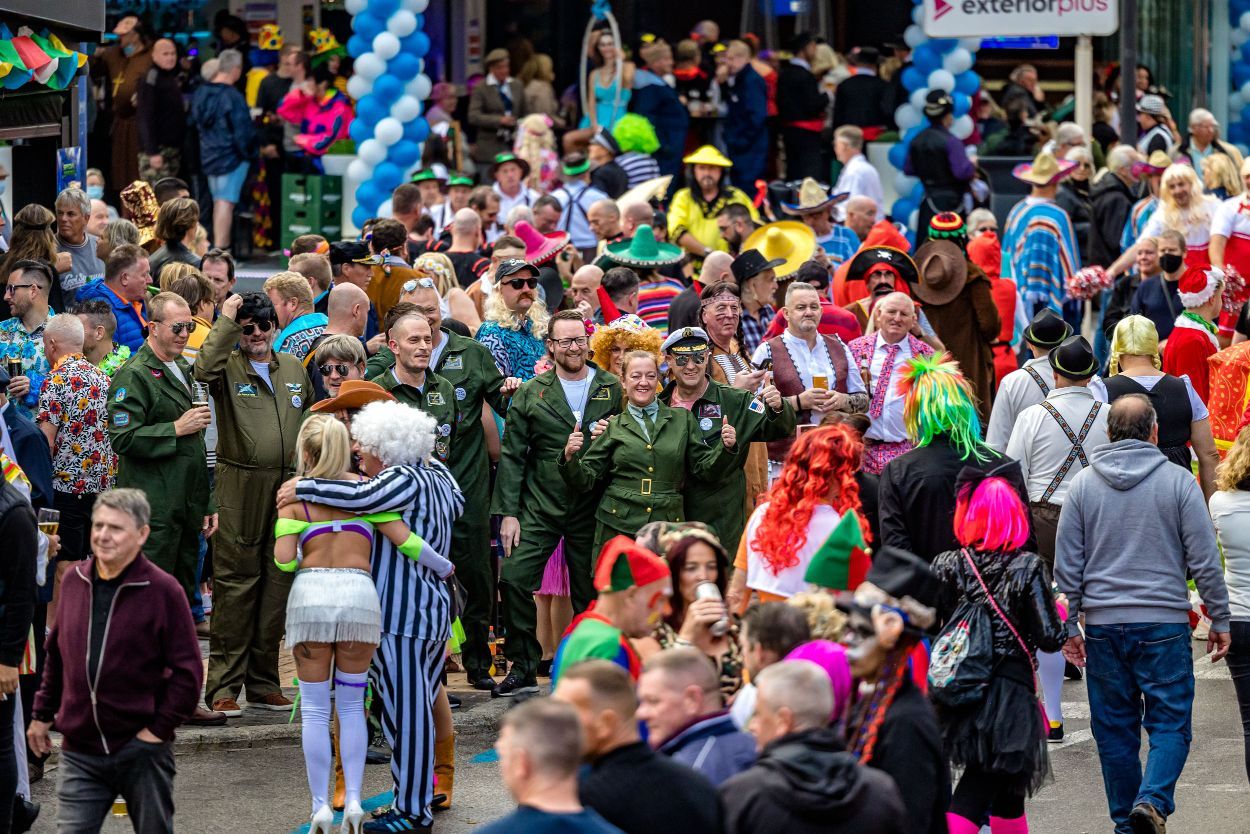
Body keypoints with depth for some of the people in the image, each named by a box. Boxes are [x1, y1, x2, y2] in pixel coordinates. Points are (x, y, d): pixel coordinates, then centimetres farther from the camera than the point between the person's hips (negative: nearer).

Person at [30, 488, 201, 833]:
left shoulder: (162, 590, -10)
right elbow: (56, 655, 17)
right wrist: (42, 713, 17)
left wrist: (159, 729, -11)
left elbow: (187, 671, -9)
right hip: (79, 750, 4)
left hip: (141, 750, -4)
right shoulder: (75, 581, 6)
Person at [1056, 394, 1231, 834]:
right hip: (1164, 624, -2)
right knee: (1170, 723, 2)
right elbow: (1205, 561, -3)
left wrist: (1069, 626, 13)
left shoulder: (1083, 485, 3)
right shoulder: (1178, 482, -4)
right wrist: (1219, 620, 6)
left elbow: (1067, 564, 5)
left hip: (1103, 625, 2)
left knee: (1114, 730, 10)